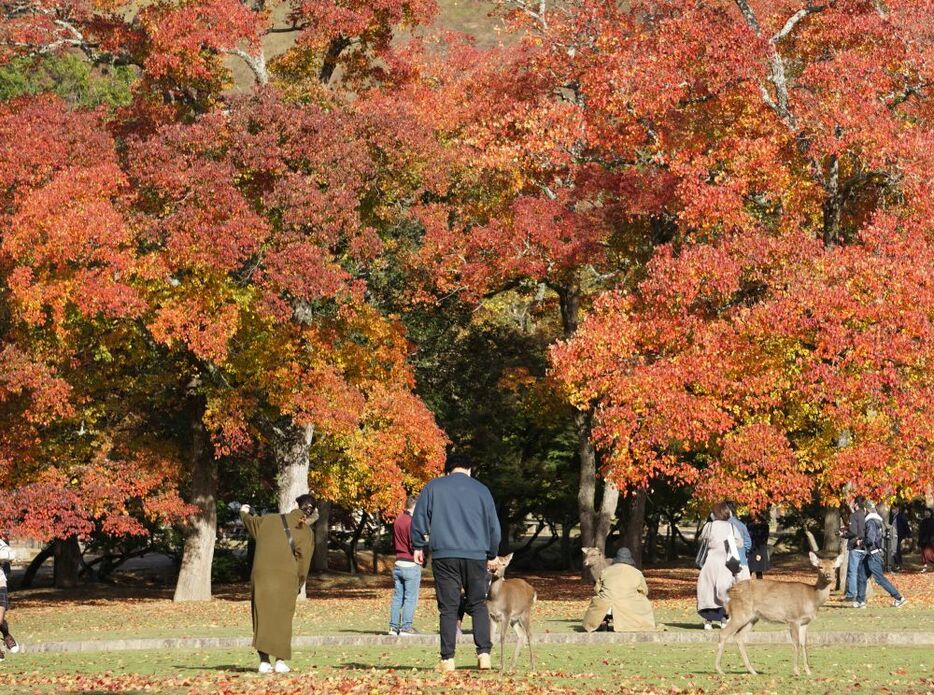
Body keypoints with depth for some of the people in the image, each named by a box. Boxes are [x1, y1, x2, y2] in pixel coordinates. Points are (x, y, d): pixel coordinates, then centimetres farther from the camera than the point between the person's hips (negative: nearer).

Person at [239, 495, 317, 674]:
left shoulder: (269, 520, 9)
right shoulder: (307, 532, 2)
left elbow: (251, 523, 28)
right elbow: (303, 560, -1)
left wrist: (244, 513, 51)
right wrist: (300, 583, 12)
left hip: (261, 575, 2)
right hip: (286, 578, -2)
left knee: (263, 618, 6)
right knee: (282, 619, 7)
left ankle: (264, 661, 0)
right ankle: (280, 661, 0)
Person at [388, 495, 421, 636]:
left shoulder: (397, 520, 11)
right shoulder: (412, 522, -15)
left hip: (398, 564, 8)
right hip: (411, 565, -8)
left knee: (397, 597, 10)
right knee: (410, 598, -3)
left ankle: (393, 626, 9)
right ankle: (406, 627, -6)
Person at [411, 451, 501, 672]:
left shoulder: (433, 488, 7)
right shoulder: (480, 490, 9)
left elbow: (419, 519, 4)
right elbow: (493, 525, 13)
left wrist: (418, 546, 14)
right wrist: (492, 555, 24)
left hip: (444, 556, -1)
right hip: (476, 555, 1)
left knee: (448, 608, 1)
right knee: (478, 605, 10)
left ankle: (448, 658, -3)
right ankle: (484, 653, -3)